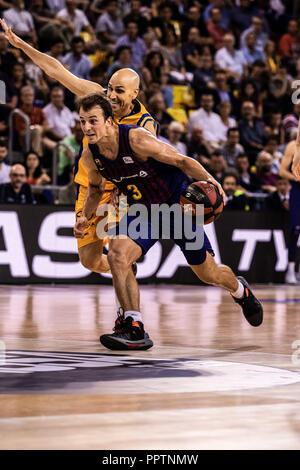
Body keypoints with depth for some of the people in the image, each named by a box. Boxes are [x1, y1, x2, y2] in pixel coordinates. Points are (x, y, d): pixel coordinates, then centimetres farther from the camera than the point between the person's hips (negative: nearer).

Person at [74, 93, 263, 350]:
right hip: (143, 211, 4)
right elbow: (95, 187, 12)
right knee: (117, 255, -24)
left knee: (209, 273, 8)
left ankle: (240, 290, 45)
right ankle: (135, 330, -18)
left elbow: (181, 160, -20)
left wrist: (209, 180, -35)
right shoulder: (90, 156, -11)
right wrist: (85, 217, -3)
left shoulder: (136, 139, -29)